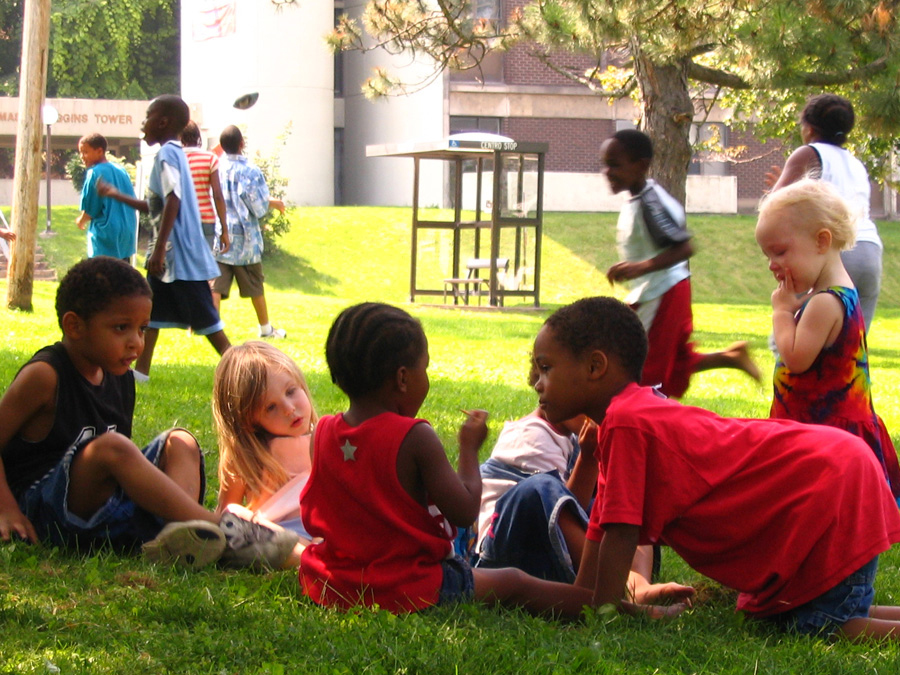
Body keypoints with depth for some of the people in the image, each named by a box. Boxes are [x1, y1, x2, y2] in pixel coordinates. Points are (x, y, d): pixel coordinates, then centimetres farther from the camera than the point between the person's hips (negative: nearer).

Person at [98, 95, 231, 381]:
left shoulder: (167, 154, -13)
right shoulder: (172, 153, 17)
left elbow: (173, 200, -24)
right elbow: (156, 207, 25)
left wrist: (160, 248, -27)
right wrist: (116, 195, 31)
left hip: (179, 251, -10)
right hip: (169, 253, 10)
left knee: (203, 315, -7)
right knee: (152, 306, 12)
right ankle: (141, 370, 15)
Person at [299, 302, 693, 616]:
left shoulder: (322, 433, -2)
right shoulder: (414, 438, -20)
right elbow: (464, 511, -16)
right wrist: (469, 448, -3)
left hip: (328, 586, 6)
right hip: (406, 588, -6)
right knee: (513, 583, 6)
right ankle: (630, 606, 12)